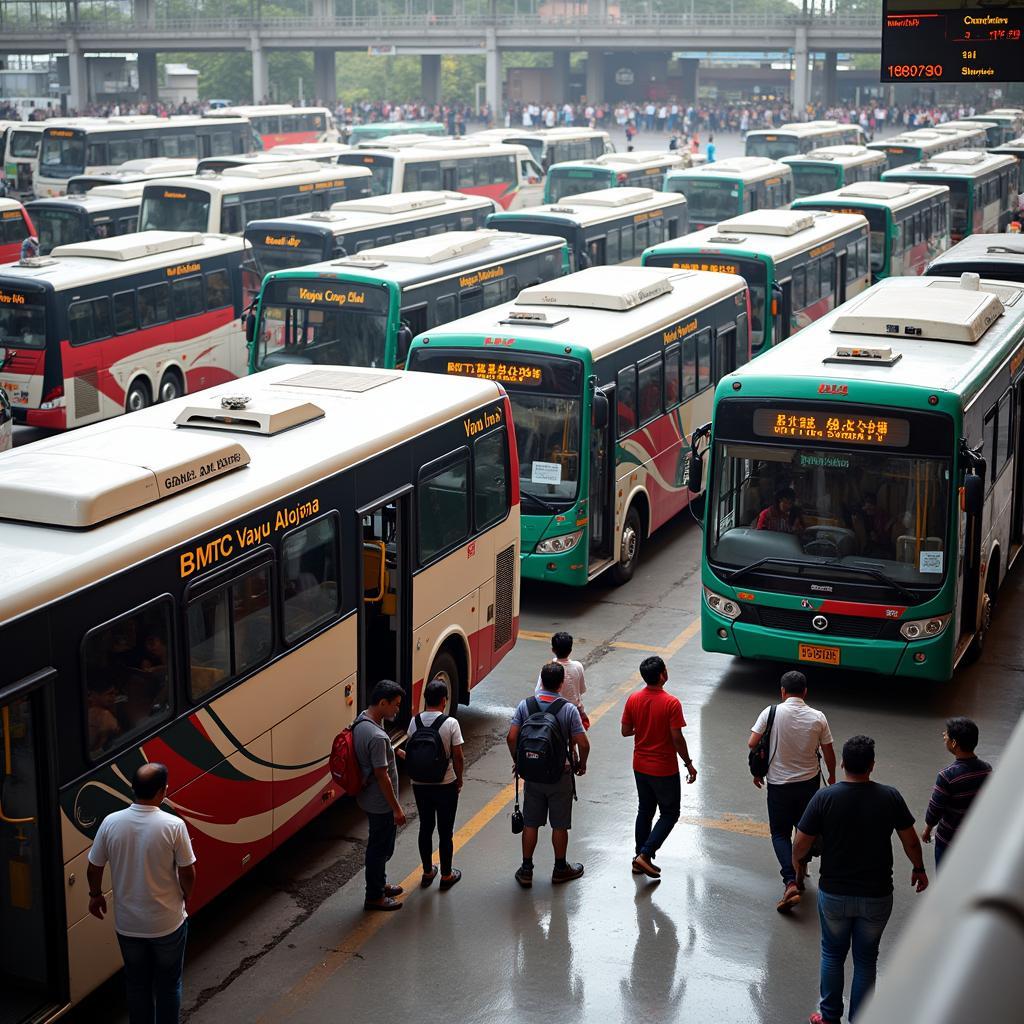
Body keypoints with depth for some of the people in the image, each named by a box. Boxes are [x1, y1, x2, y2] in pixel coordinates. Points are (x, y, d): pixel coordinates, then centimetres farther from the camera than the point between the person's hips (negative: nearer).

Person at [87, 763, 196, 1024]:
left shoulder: (111, 823, -12)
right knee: (168, 984, 17)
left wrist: (96, 895, 18)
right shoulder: (173, 825, -20)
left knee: (137, 983, 21)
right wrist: (185, 898, 8)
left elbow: (93, 869, -2)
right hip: (167, 922, -2)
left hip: (127, 923, 3)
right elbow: (188, 873, -12)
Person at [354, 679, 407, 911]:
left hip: (368, 798, 9)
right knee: (381, 848, 8)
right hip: (381, 803, -9)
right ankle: (374, 897, 23)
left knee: (379, 846, 25)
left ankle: (379, 884, 42)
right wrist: (397, 808, -18)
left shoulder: (361, 721, -1)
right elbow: (382, 775, -26)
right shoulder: (377, 737, -31)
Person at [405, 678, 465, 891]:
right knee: (445, 831, 10)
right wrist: (459, 780, 2)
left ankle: (427, 873, 30)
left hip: (420, 784, 3)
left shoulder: (414, 722, -6)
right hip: (445, 785, -3)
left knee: (425, 828, 18)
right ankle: (446, 875, 21)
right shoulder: (451, 723, -17)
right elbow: (458, 757, -14)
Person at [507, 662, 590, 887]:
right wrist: (581, 764, 5)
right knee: (560, 824, 13)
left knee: (530, 823, 13)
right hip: (560, 776, -2)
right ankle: (560, 869, 26)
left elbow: (511, 737, -9)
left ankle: (526, 870, 19)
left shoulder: (525, 705, -7)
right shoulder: (569, 709, -15)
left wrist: (518, 761, 8)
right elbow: (582, 744, -15)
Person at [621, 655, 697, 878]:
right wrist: (689, 764, -6)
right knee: (670, 814, 10)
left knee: (645, 811, 20)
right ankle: (645, 854, -2)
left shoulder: (633, 700, -6)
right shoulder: (671, 703, -21)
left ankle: (640, 859, 24)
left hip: (640, 767, 5)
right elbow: (677, 738, -19)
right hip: (664, 769, -5)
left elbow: (625, 731, 1)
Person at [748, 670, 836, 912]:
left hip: (779, 783, -2)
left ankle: (791, 881, -12)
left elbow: (753, 743, -12)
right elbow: (829, 752, 1)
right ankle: (799, 875, 32)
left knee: (780, 833, 7)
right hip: (809, 782, 2)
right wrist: (832, 775, 19)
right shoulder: (818, 718, -7)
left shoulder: (772, 713, -12)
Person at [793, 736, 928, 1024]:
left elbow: (801, 844, -10)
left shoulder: (824, 797, -15)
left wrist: (797, 863, 12)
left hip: (834, 895, 0)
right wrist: (919, 869, 17)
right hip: (876, 897, 0)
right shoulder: (890, 797, -12)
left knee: (833, 954, 21)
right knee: (866, 961, 16)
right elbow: (911, 842, -2)